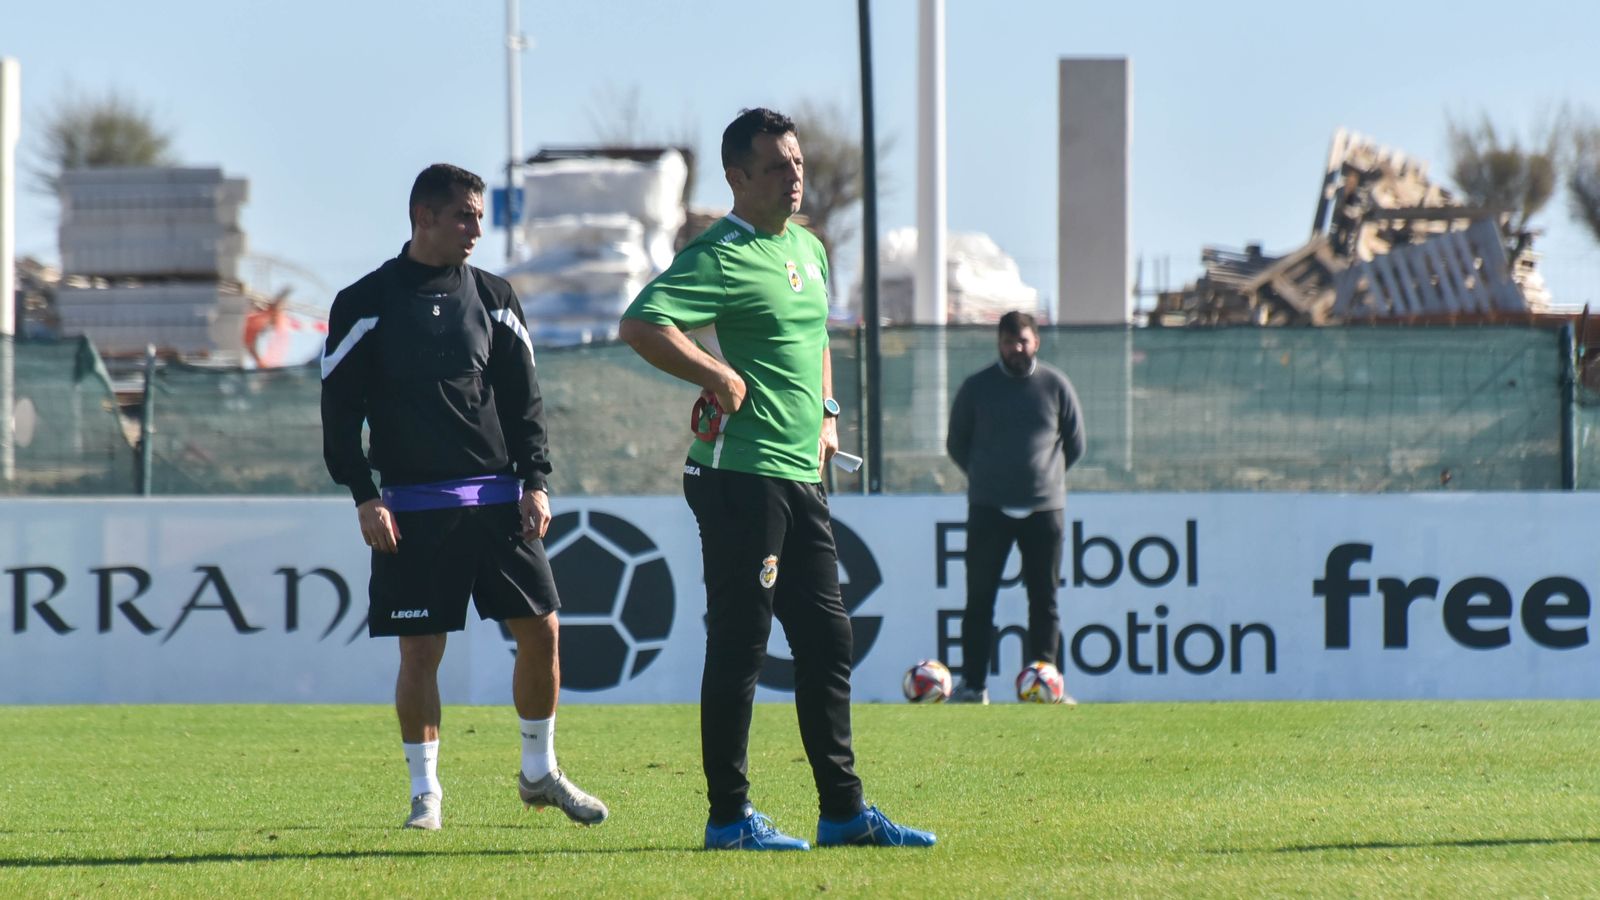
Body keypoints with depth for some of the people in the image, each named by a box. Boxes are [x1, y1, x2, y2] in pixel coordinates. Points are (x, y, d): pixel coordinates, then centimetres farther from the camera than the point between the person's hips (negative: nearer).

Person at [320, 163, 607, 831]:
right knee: (420, 650, -2)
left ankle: (540, 772, 15)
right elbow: (339, 411, 0)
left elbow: (523, 399, 12)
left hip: (498, 496, 3)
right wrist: (364, 497, -9)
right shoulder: (365, 304, 0)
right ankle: (425, 792, 9)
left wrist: (535, 482, 1)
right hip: (413, 508, -3)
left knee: (541, 628, -2)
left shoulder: (492, 298, 10)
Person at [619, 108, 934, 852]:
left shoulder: (809, 250, 17)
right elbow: (640, 325, -25)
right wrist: (722, 378, -20)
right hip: (741, 475, -9)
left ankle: (842, 811, 16)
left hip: (801, 477, 9)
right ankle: (729, 816, 1)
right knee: (740, 643, -5)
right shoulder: (721, 256, -12)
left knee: (827, 641, 10)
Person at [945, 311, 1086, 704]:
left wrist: (1048, 475, 13)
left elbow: (1075, 444, 14)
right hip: (988, 509, -1)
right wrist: (984, 475, 10)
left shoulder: (1055, 385, 5)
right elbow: (956, 444, 12)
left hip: (1044, 507, 1)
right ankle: (972, 683, 2)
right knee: (980, 596, -2)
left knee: (1044, 598, 1)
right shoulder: (977, 387, 4)